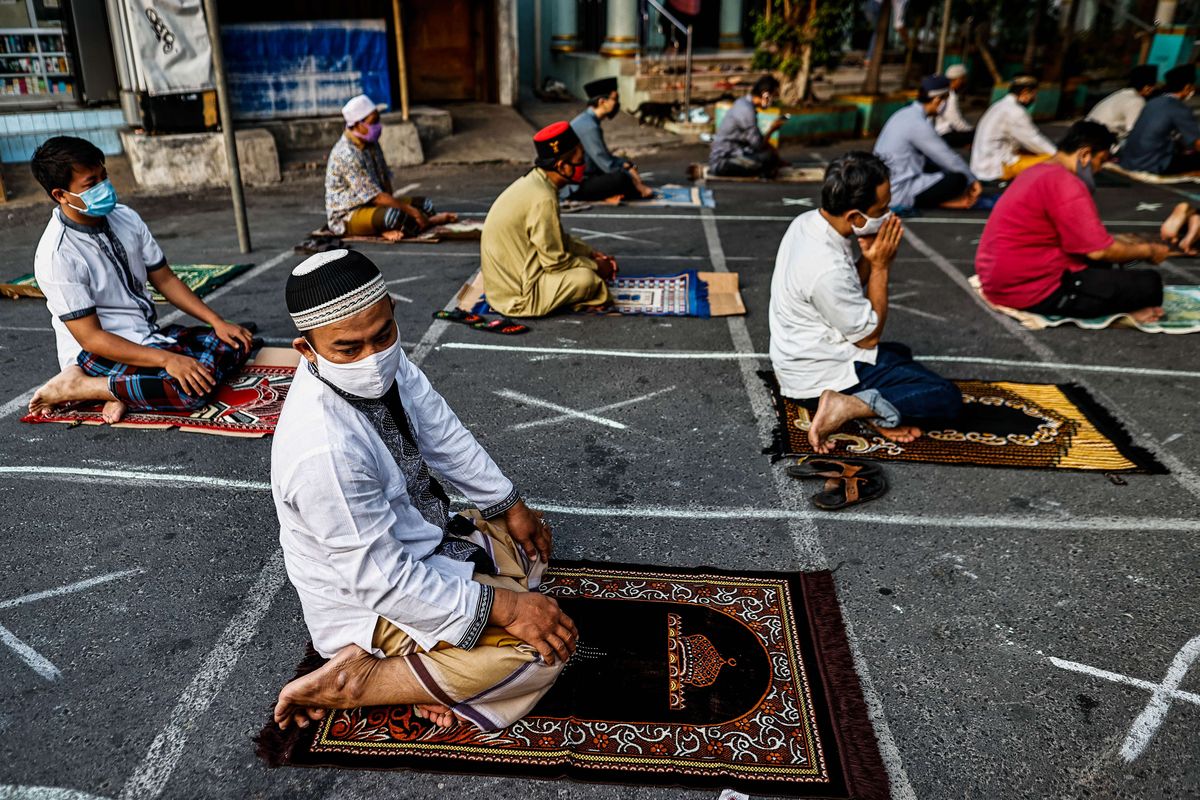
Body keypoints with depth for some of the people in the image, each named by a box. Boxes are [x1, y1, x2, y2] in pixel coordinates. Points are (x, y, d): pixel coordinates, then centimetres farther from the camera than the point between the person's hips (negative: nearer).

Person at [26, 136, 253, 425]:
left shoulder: (125, 217, 0)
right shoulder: (57, 256, -20)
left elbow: (165, 279, 9)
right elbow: (90, 338, -21)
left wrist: (217, 322, -3)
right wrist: (167, 359, -30)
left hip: (147, 335, 8)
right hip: (97, 353, -8)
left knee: (236, 344, -5)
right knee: (194, 387, -31)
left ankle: (127, 386, -10)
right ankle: (75, 387, -12)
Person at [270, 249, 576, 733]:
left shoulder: (383, 362, -13)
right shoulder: (322, 451, -37)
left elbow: (443, 435, 3)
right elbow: (381, 582, -30)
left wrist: (511, 507, 7)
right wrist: (502, 607, -26)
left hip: (414, 545, 9)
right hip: (370, 601, -9)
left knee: (530, 543, 21)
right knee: (544, 652, -17)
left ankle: (434, 665, 5)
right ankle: (349, 683, -9)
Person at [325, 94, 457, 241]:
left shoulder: (371, 143, 4)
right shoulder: (347, 154, -24)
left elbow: (385, 178, 12)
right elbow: (376, 197, -26)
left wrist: (391, 200, -6)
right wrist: (411, 211, -23)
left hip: (371, 205, 9)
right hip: (346, 216, -9)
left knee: (426, 205, 1)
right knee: (393, 215, -37)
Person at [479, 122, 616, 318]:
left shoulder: (534, 181, 4)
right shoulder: (543, 198, -25)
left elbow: (557, 239, 17)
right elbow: (555, 262, -19)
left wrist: (592, 254, 7)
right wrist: (595, 266, -5)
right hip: (515, 296, -10)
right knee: (586, 278, -21)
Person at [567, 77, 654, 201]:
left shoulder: (588, 120, 10)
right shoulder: (589, 126, -19)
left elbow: (604, 157, 19)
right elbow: (607, 166, -20)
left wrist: (627, 165, 3)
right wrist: (637, 184, -13)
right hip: (577, 188, -11)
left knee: (627, 166, 16)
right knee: (620, 178, -31)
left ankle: (611, 195, -4)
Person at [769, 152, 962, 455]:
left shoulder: (807, 222, -4)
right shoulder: (827, 269, -31)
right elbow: (869, 336, -15)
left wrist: (869, 259, -9)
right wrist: (880, 265, -13)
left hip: (799, 352, 9)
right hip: (822, 371, -9)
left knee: (900, 353, 32)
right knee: (947, 398, -6)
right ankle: (850, 405, -16)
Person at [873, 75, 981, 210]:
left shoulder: (907, 114, 10)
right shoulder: (918, 124, -18)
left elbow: (937, 154, 18)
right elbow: (949, 159, -12)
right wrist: (972, 181, 3)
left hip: (886, 188, 10)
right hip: (899, 194, -10)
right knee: (958, 179, -13)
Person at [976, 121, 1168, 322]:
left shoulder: (1038, 172, 16)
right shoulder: (1065, 183, -16)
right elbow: (1099, 251, -16)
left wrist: (1125, 243, 22)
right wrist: (1147, 250, 2)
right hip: (1032, 290, -11)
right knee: (1149, 283, -7)